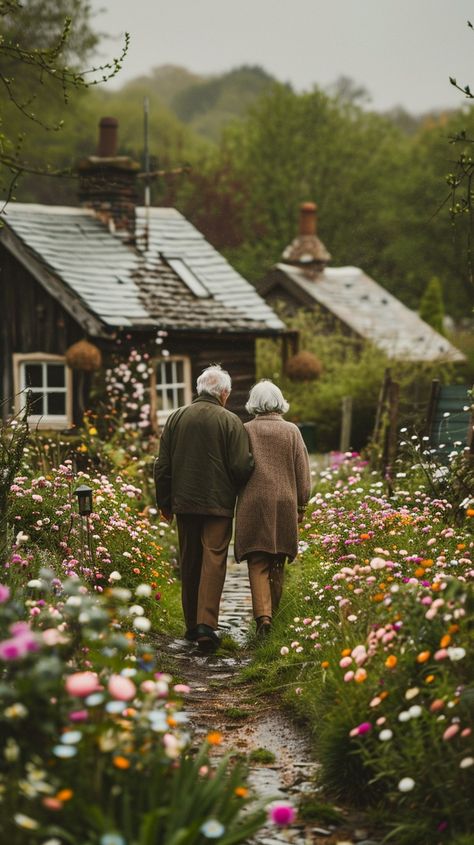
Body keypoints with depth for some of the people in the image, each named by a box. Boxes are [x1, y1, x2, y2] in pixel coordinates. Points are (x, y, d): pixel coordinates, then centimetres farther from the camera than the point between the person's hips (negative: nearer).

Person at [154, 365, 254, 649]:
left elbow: (162, 466, 6)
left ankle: (192, 624, 19)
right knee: (213, 561, -5)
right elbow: (241, 467, -10)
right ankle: (206, 623, -18)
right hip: (219, 504, -4)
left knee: (189, 563, 13)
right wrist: (235, 490, 13)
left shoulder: (176, 418, 3)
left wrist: (165, 503, 15)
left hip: (184, 502, 4)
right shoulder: (231, 422, -8)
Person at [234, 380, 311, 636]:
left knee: (258, 563, -3)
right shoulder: (291, 431, 2)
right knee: (277, 564, 14)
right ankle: (273, 611, 22)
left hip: (253, 504, -2)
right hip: (285, 504, 2)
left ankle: (262, 614, -19)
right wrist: (301, 506, 14)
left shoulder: (245, 431, -2)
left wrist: (234, 500, 14)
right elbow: (303, 473, 5)